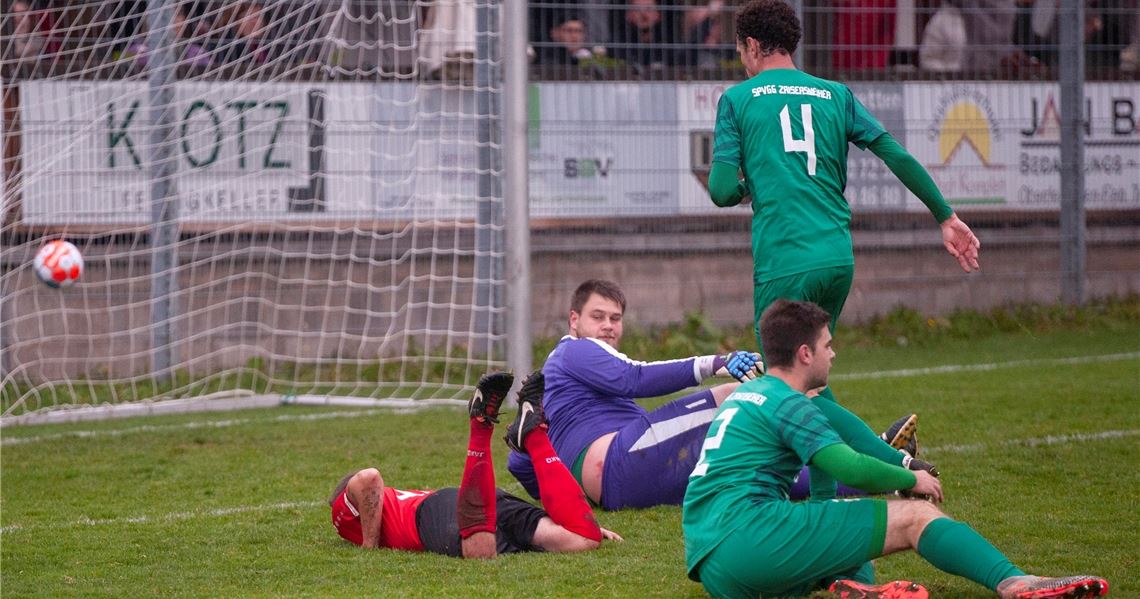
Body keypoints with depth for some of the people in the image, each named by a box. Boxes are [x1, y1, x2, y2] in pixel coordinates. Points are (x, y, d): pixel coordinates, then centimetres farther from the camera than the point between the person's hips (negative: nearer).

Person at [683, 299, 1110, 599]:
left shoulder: (744, 397, 26)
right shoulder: (786, 402, -2)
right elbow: (849, 468, -12)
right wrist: (911, 480, 7)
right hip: (749, 536, -9)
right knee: (915, 517, -5)